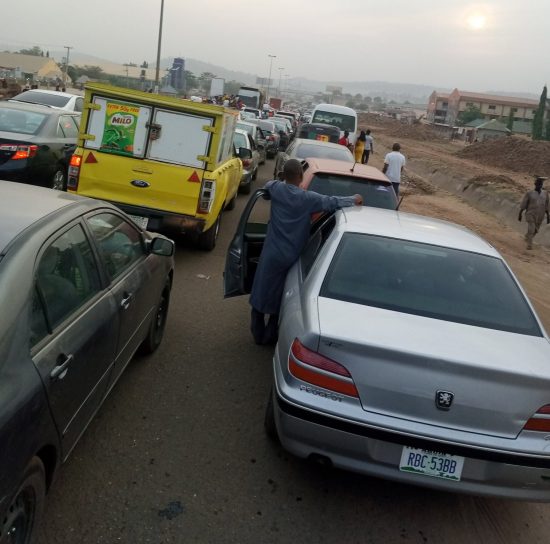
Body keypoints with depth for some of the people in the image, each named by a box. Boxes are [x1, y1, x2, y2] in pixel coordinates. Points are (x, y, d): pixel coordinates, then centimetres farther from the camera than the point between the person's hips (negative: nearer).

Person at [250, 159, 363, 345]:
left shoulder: (275, 188, -4)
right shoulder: (309, 198, -10)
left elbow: (267, 185, 18)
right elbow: (332, 202, -5)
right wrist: (354, 199, 11)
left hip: (271, 253, 1)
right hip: (291, 257, -1)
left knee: (261, 293, 14)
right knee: (279, 298, 14)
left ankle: (258, 335, 24)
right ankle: (269, 336, 24)